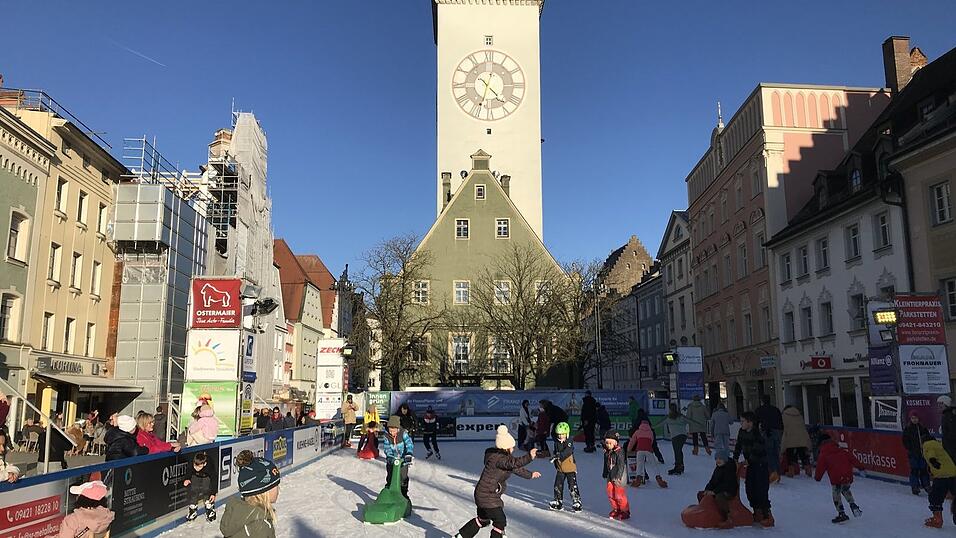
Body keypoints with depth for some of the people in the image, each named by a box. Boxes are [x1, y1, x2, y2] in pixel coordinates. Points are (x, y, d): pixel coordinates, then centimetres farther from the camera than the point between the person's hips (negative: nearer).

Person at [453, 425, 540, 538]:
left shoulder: (502, 456, 5)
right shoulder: (498, 458, -26)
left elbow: (515, 468, 17)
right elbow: (514, 463, -43)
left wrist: (530, 475, 22)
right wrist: (529, 457, -52)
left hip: (483, 494, 11)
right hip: (487, 496, -11)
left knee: (482, 519, 26)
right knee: (500, 521, 0)